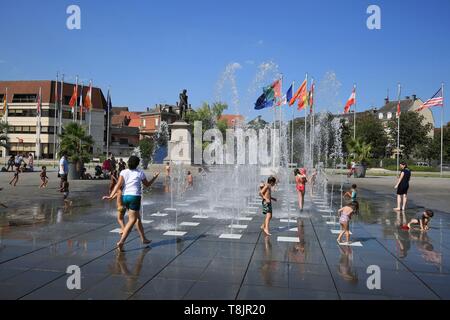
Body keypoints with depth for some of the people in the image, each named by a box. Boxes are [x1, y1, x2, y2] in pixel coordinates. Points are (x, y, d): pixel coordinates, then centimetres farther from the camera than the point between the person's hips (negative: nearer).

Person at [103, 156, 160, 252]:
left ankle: (143, 238, 28)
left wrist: (111, 196, -9)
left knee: (138, 218, 18)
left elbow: (118, 185, -7)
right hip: (134, 197, -5)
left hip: (125, 197, 5)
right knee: (132, 220, -4)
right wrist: (155, 177, 28)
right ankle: (121, 241, -16)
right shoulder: (140, 173, 2)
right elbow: (147, 184, 15)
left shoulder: (123, 172, 6)